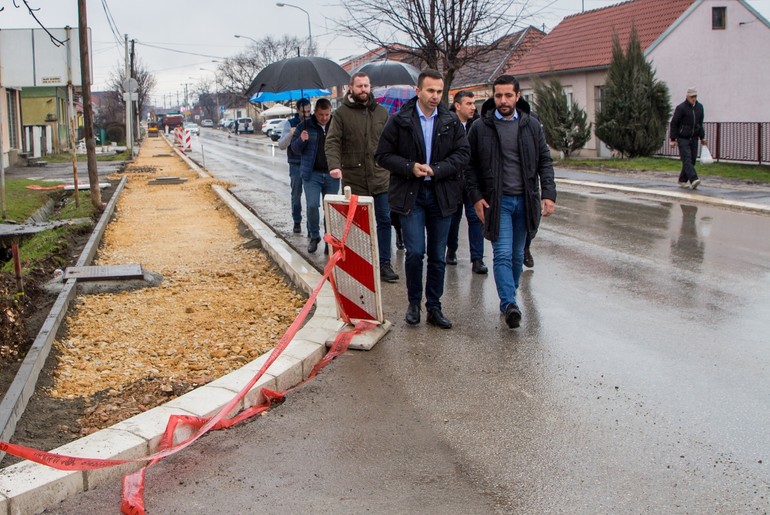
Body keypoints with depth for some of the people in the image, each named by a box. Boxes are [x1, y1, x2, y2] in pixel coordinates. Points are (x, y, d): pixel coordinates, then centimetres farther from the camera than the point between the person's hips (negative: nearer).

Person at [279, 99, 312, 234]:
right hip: (296, 165, 0)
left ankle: (311, 226, 0)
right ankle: (297, 222, 30)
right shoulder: (290, 123, -1)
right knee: (296, 195, 12)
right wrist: (290, 135, -25)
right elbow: (281, 145, -7)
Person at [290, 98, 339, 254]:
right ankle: (314, 236, 12)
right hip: (312, 174, -1)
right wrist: (301, 140, -16)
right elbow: (294, 148, 6)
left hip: (332, 174, 1)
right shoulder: (305, 126, 1)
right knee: (312, 205, -9)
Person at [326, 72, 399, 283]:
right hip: (353, 179, -3)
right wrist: (334, 165, -24)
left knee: (384, 220, 4)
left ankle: (384, 264, 13)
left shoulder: (381, 112, 9)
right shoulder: (342, 113, 0)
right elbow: (332, 141, -8)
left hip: (380, 177, 3)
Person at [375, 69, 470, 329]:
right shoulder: (399, 120, -3)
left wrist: (435, 170, -12)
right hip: (410, 195, -2)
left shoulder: (451, 121, 3)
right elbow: (383, 155, -1)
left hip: (441, 195, 3)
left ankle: (434, 308, 20)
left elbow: (463, 153, 1)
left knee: (438, 256, 8)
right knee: (415, 252, -9)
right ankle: (414, 304, 11)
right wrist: (410, 167, -15)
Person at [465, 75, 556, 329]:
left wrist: (548, 194, -3)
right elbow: (470, 165, 4)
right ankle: (510, 304, -19)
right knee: (503, 254, -12)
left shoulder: (532, 126, 7)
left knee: (517, 255, 11)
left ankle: (509, 298, 23)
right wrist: (476, 196, -5)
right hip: (496, 201, -3)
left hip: (525, 200, 3)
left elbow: (545, 161, 8)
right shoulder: (480, 128, 1)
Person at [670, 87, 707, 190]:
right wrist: (673, 139, -10)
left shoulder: (699, 107, 9)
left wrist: (702, 137, 14)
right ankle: (693, 180, -29)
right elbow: (674, 124, -6)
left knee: (692, 160, 4)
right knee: (687, 159, -16)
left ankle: (682, 181, 15)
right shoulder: (681, 108, -8)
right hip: (683, 139, -6)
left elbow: (700, 123, 18)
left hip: (694, 139, 6)